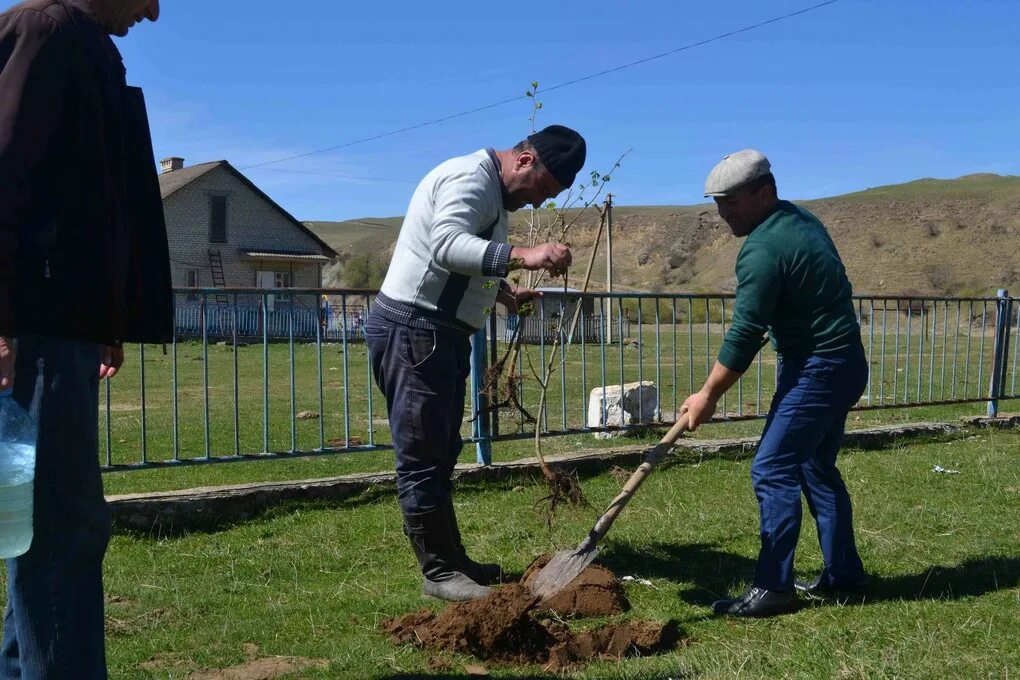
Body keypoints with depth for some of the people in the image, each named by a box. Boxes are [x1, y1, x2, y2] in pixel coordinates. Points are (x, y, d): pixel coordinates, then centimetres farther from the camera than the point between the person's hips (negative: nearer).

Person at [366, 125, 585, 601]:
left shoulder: (492, 191, 17)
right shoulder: (471, 178, -16)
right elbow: (447, 246, -34)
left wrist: (504, 292, 13)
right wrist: (523, 256, -42)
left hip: (439, 334, 11)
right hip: (412, 329, -11)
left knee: (439, 455, 16)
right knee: (422, 458, -5)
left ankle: (451, 559, 25)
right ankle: (439, 573, 2)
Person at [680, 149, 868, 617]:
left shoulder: (763, 249, -20)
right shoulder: (801, 220, 9)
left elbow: (743, 335, -19)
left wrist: (708, 395, -11)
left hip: (817, 369, -10)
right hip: (838, 362, 10)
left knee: (772, 470, -8)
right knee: (817, 469, 17)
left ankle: (773, 588, -4)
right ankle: (843, 573, 26)